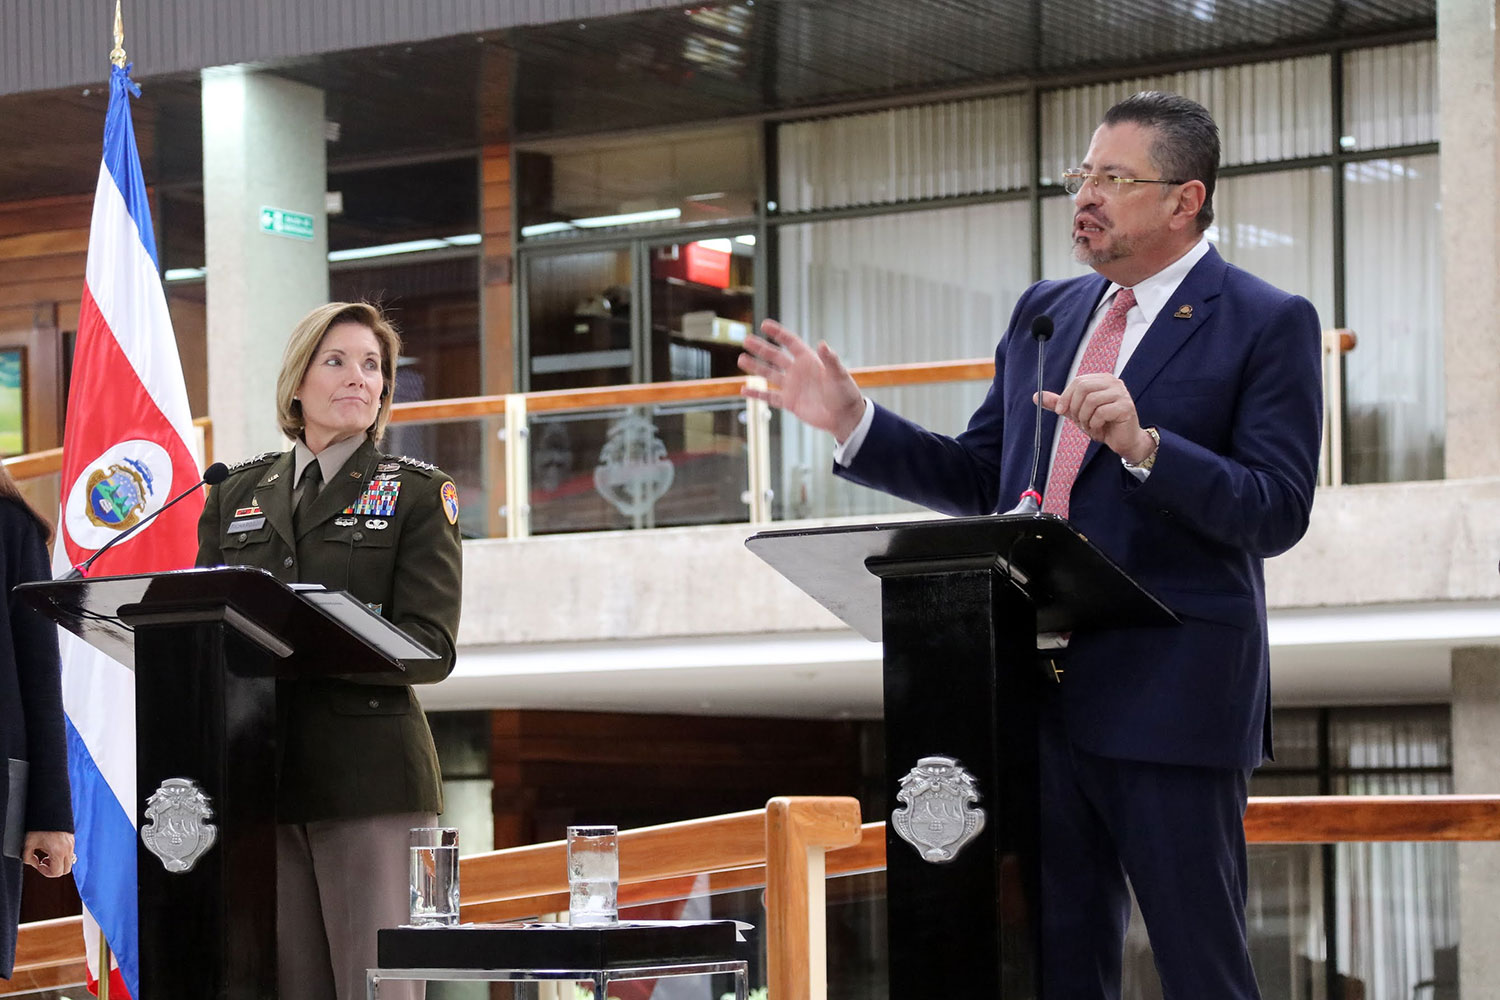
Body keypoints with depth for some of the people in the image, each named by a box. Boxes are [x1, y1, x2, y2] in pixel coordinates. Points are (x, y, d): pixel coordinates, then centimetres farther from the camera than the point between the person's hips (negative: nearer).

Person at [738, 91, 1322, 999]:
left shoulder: (1268, 325, -4)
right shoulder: (1045, 312, 16)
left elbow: (1278, 513, -12)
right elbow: (979, 480, 20)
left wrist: (1142, 444, -26)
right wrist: (852, 419, 9)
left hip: (1166, 697, -6)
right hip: (1040, 692, 6)